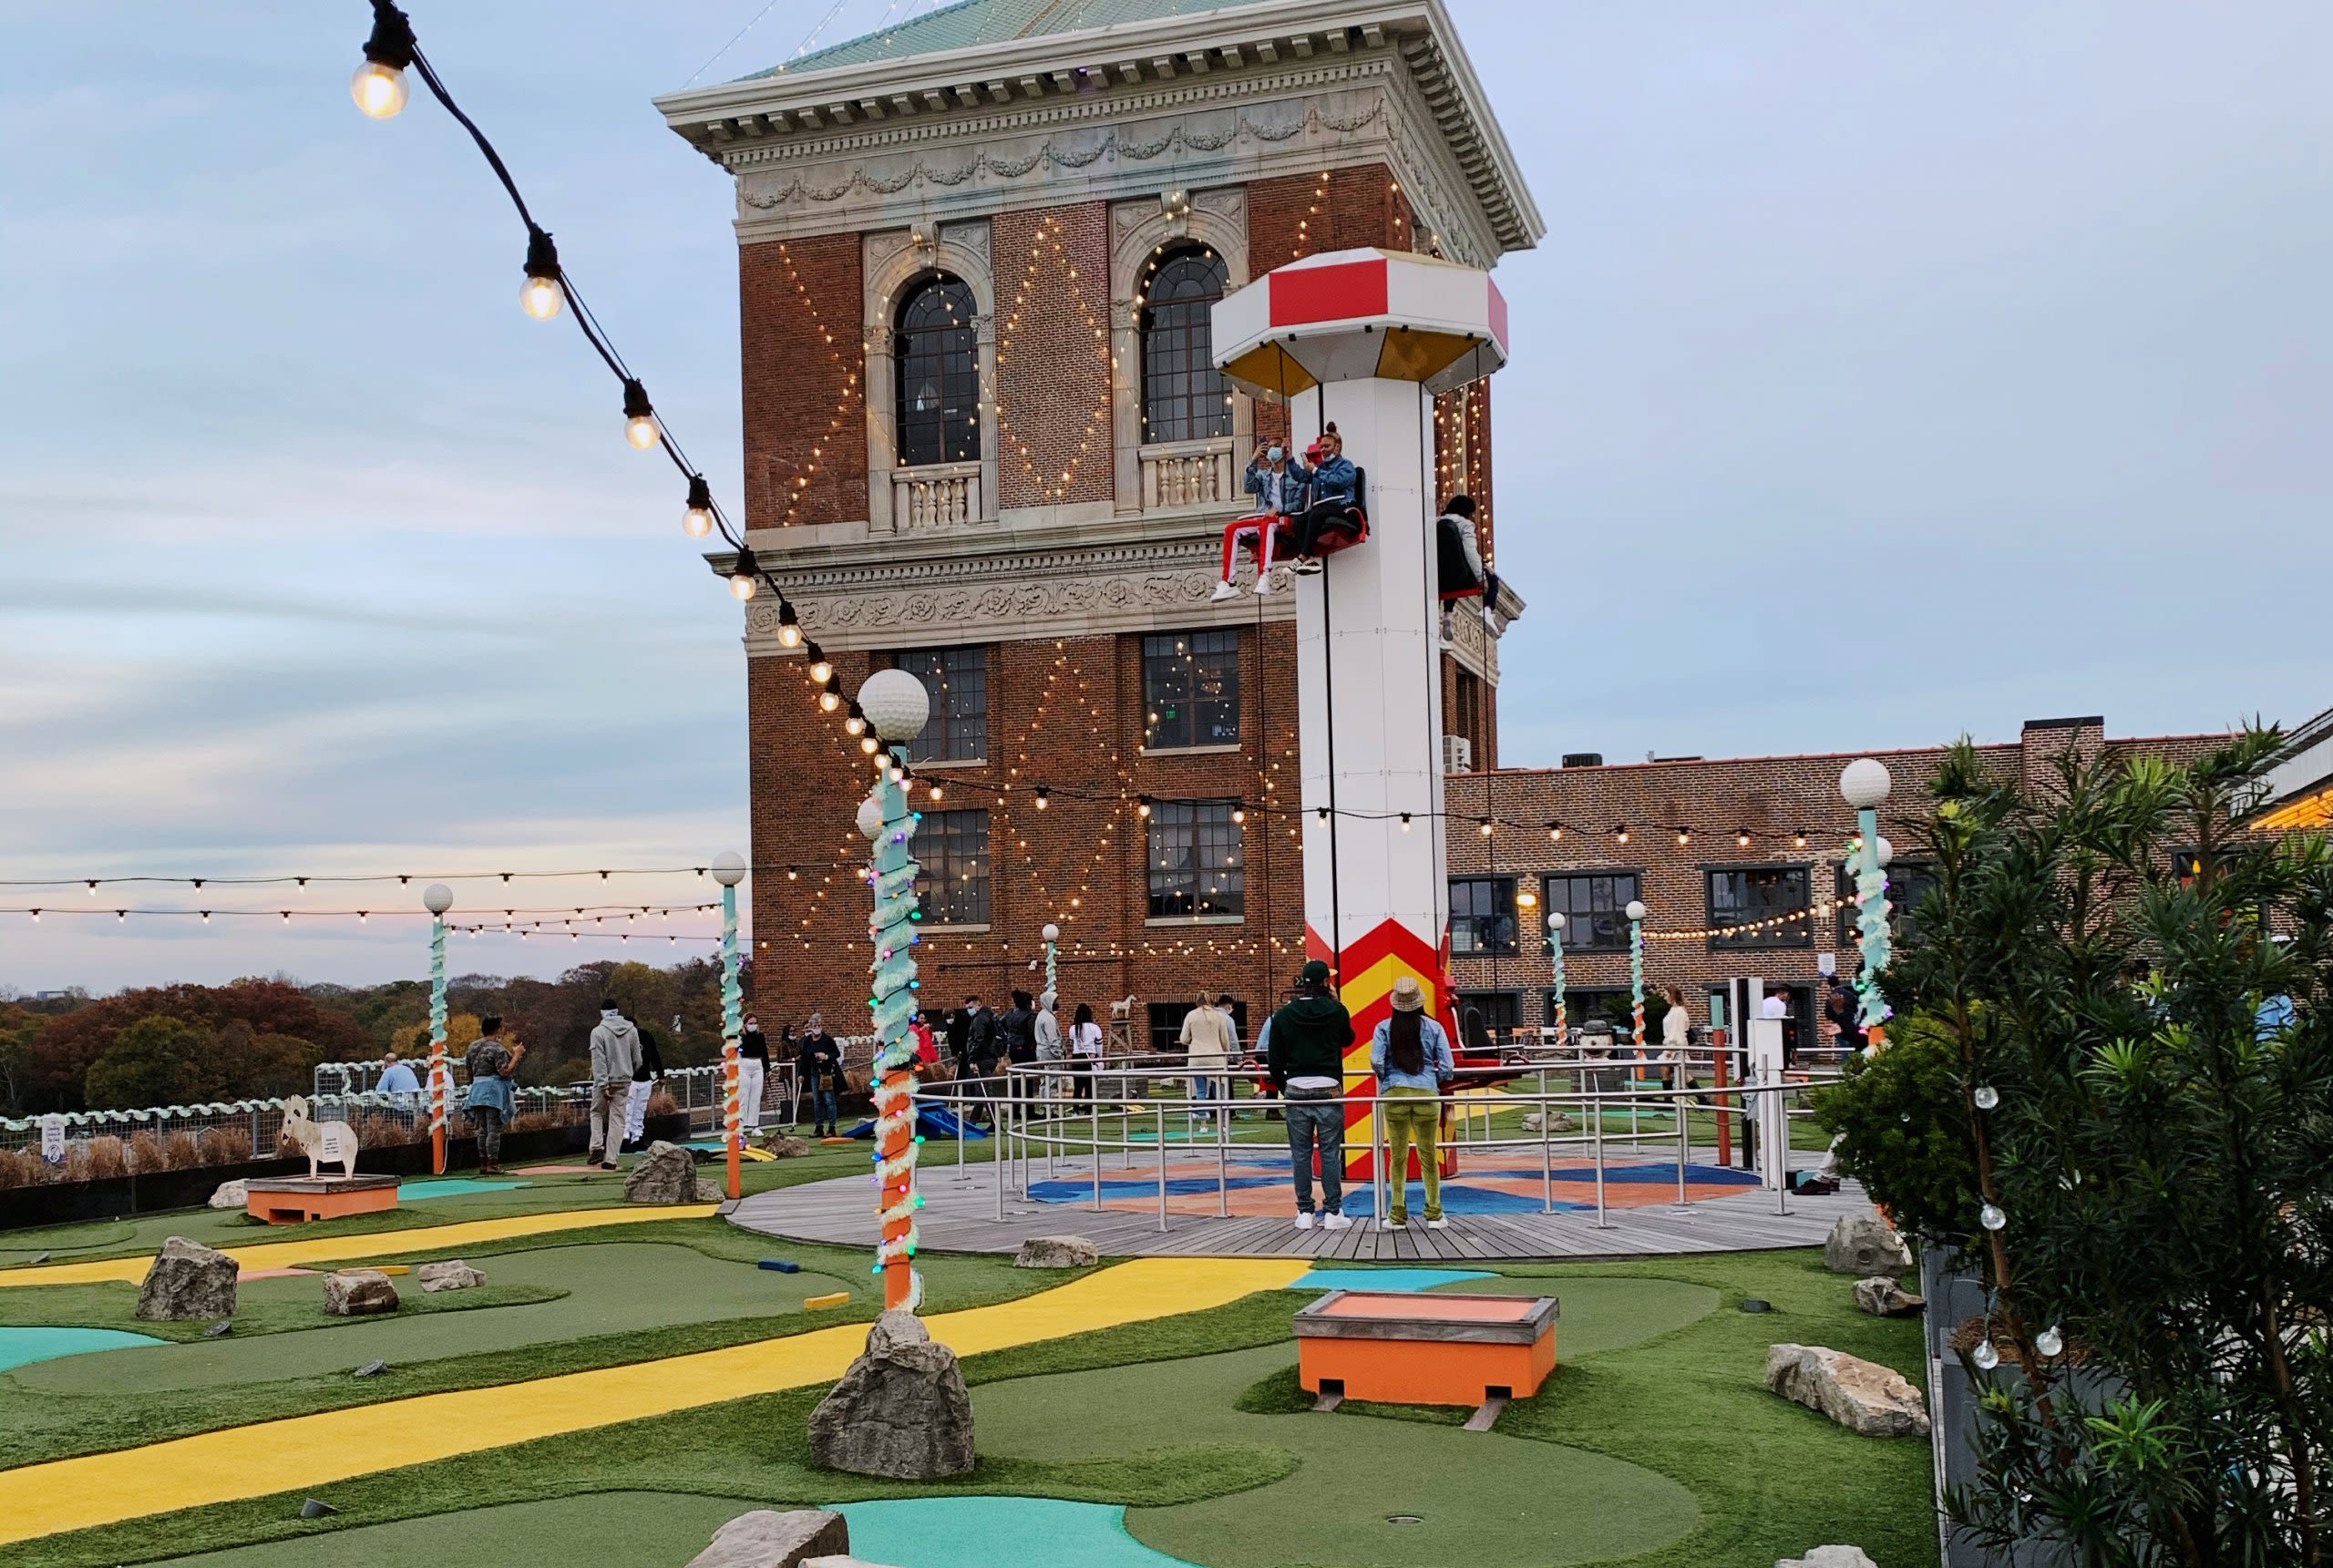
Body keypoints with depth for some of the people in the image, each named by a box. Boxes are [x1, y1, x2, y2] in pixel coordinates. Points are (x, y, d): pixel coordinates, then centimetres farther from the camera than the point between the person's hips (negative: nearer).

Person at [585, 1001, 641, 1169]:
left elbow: (599, 1061, -15)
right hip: (624, 1080, 2)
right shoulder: (631, 1031, 1)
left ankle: (597, 1147, -1)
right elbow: (637, 1060, 5)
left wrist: (603, 1085, -16)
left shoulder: (598, 1032, -10)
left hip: (604, 1081, -2)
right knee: (617, 1118, 5)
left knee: (597, 1112, 17)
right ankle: (610, 1159, 0)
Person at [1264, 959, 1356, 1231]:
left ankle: (1304, 1213, 8)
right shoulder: (1336, 1011, -4)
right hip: (1329, 1091, -2)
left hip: (1296, 1092, 2)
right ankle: (1333, 1213, 3)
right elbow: (1348, 1040, 16)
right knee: (1330, 1153, 3)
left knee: (1301, 1155, 7)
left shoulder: (1283, 1016, 1)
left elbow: (1274, 1059, 4)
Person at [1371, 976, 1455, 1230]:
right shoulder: (1433, 1028, 1)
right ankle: (1434, 1215, 13)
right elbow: (1448, 1068, -1)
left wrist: (1386, 1080, 11)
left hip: (1394, 1095, 0)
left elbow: (1376, 1062, -9)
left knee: (1398, 1157, 6)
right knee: (1429, 1156, 10)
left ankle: (1398, 1216, 8)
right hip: (1427, 1095, 0)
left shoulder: (1384, 1028, 1)